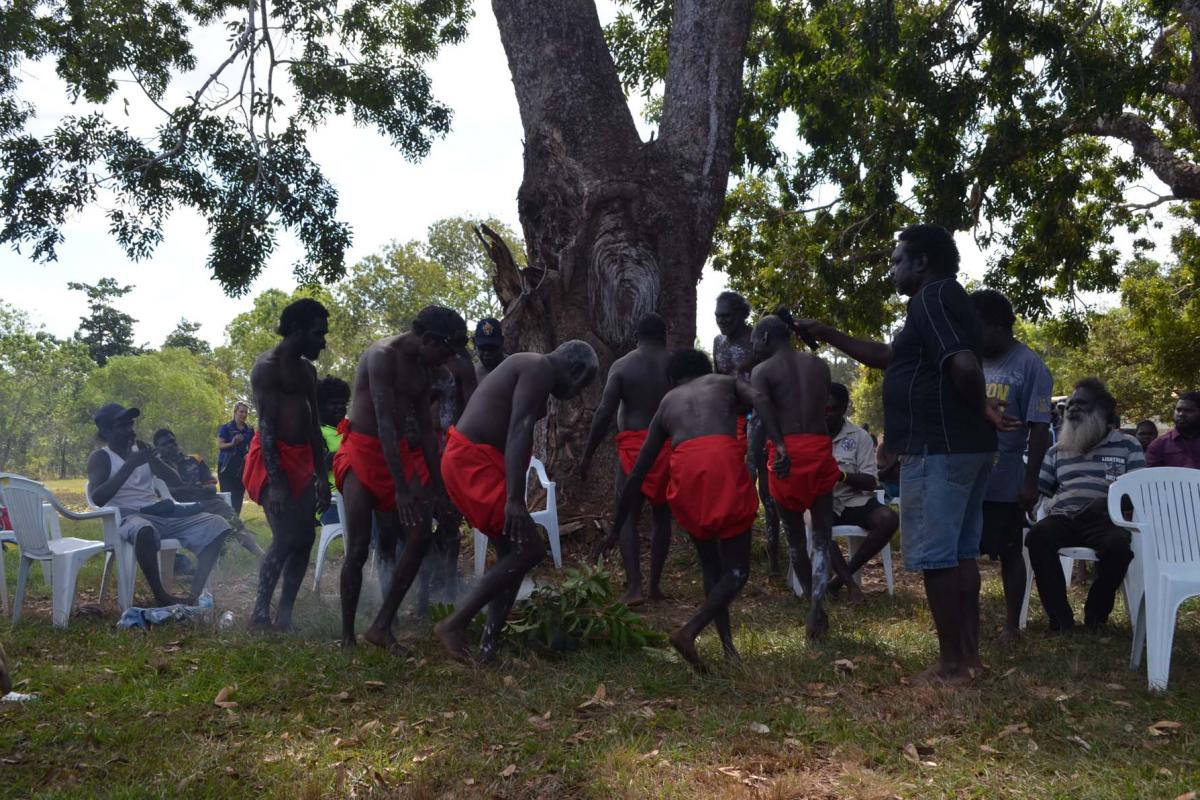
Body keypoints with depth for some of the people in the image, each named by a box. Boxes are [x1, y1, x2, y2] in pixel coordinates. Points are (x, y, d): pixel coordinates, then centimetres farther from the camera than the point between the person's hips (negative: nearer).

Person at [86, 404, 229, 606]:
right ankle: (161, 596, -27)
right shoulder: (100, 457, 2)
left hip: (158, 514, 6)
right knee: (144, 530, -43)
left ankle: (196, 593, -22)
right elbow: (98, 498, -17)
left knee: (216, 525, -11)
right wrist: (131, 464, -20)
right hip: (127, 517, -6)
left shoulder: (141, 448, 17)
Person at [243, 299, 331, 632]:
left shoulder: (308, 369, 16)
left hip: (302, 460, 8)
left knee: (305, 538, 4)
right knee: (286, 539, -13)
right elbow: (266, 426, -16)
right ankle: (260, 614, -1)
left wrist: (321, 475, 13)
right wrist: (276, 482, -23)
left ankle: (284, 615, 10)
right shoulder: (267, 366, -9)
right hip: (273, 458, -8)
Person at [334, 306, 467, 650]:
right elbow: (384, 423, -25)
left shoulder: (424, 372, 9)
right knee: (358, 549, -7)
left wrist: (435, 484, 12)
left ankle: (382, 626, -1)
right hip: (363, 453, -7)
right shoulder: (382, 355, -17)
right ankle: (347, 635, 7)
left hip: (399, 452, 7)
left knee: (421, 534, -8)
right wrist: (401, 487, -29)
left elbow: (426, 429, 14)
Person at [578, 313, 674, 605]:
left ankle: (634, 586, -8)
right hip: (668, 446, 3)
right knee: (662, 515, 13)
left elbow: (604, 412, -8)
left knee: (628, 515, 2)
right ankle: (655, 583, 16)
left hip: (633, 446, -2)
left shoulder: (622, 365, -2)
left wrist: (587, 454, -3)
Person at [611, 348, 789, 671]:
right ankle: (690, 630, -13)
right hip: (724, 461, -2)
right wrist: (780, 444, -9)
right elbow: (759, 399, 5)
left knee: (711, 567, 21)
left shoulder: (666, 404, 32)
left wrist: (615, 527, 33)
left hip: (685, 469, 3)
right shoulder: (726, 382, 30)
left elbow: (638, 472, 29)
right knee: (736, 570, 7)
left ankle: (728, 647, 18)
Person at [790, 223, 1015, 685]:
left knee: (935, 556, -3)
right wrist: (829, 336, 25)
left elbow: (963, 365, -28)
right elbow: (888, 357, 27)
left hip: (937, 450, -10)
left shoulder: (931, 298, -12)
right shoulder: (948, 300, 19)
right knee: (961, 553, 14)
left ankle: (952, 664, 4)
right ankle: (968, 655, 21)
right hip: (966, 447, 10)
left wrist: (982, 409, -11)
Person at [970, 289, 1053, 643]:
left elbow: (1039, 428, -11)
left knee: (1009, 553, 7)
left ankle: (1012, 624, 18)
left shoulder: (1029, 366, -8)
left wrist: (1030, 482, -14)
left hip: (1005, 483, -5)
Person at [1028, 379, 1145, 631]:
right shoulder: (1057, 451, 23)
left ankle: (1096, 615, -13)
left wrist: (1109, 501, -13)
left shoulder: (1127, 445, 14)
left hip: (1104, 520, -2)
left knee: (1119, 544, -37)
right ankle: (1059, 616, -24)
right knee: (1037, 536, -33)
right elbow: (1035, 489, 21)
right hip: (1063, 519, 2)